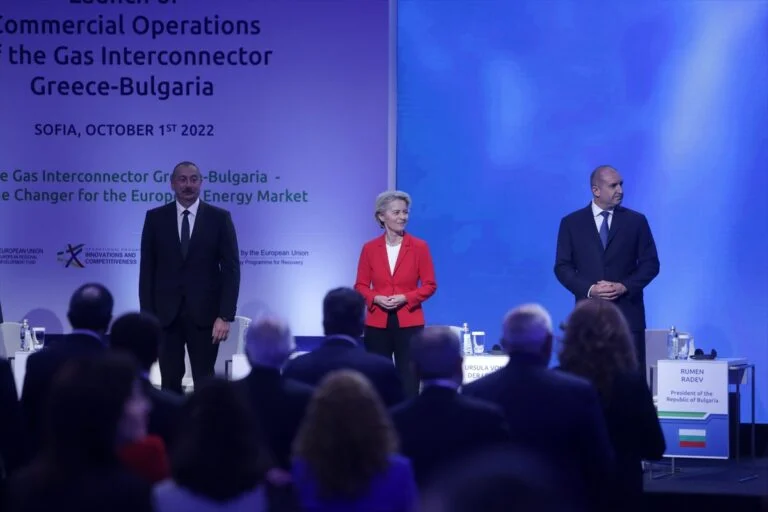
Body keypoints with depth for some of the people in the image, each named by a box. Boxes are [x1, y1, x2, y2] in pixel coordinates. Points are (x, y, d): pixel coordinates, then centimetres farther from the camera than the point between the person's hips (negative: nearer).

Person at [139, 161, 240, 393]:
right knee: (170, 383, 4)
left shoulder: (220, 218, 1)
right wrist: (147, 315, -1)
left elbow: (231, 269, -1)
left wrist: (225, 316, -9)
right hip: (166, 314, 1)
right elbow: (147, 269, 6)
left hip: (204, 314, -1)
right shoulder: (155, 218, 5)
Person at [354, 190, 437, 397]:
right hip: (377, 323, 1)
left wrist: (405, 298, -14)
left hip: (409, 323, -1)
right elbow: (360, 286, 7)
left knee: (409, 383, -3)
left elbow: (430, 285, 0)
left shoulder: (419, 246, 0)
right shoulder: (370, 248, 4)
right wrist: (376, 298, -13)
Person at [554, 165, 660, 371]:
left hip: (627, 312, 0)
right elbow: (562, 267, 4)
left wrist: (625, 287, -10)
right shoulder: (571, 223, 6)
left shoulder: (636, 221, 7)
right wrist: (589, 289, -12)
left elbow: (650, 263, 5)